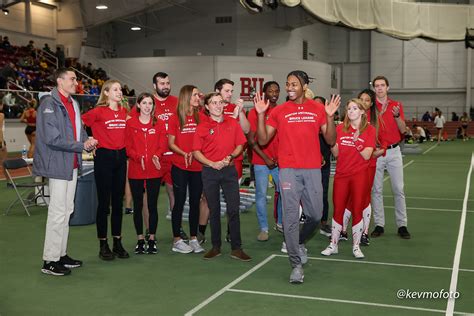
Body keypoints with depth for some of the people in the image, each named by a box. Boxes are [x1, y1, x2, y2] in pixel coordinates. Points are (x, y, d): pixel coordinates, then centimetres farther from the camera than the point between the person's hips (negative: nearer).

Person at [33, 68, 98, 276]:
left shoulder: (73, 104, 14)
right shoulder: (50, 104, -13)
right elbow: (52, 138, -20)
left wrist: (87, 140, -2)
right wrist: (82, 145, -17)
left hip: (72, 164, 9)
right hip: (58, 164, -9)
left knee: (67, 211, 15)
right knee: (58, 213, -5)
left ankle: (61, 254, 25)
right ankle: (50, 261, 4)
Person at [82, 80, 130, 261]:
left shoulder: (124, 111, 8)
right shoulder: (99, 111, -8)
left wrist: (127, 149, 5)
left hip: (120, 157, 5)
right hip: (104, 157, -5)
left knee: (118, 201, 10)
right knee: (104, 202, 1)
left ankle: (118, 243, 20)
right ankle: (103, 245, 11)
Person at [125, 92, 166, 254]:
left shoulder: (159, 124, 7)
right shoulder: (130, 123, 4)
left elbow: (162, 145, 1)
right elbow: (128, 148, 0)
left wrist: (156, 156, -19)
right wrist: (138, 157, -18)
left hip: (154, 170, 0)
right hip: (135, 170, 0)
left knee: (152, 205, 3)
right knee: (138, 206, 7)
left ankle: (152, 240, 14)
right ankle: (140, 240, 17)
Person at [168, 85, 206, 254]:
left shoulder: (202, 117, 5)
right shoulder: (175, 118, 0)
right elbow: (171, 143, 0)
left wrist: (195, 152, -13)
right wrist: (184, 153, -16)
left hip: (198, 166, 3)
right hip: (179, 167, -3)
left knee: (195, 202, 8)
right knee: (179, 202, 2)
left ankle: (194, 238, 18)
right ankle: (177, 240, 10)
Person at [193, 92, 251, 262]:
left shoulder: (233, 123, 6)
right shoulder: (202, 127, 1)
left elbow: (240, 145, 9)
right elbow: (196, 151, -1)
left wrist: (230, 157, -9)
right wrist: (212, 164, -13)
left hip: (229, 170, 1)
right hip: (210, 171, 0)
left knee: (233, 209, -2)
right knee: (214, 210, 7)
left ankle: (236, 248, 5)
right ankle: (216, 247, 17)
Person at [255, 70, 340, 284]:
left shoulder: (318, 109, 6)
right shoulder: (279, 111, 3)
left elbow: (330, 140, 4)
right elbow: (262, 140, 1)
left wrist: (330, 116, -10)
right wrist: (261, 114, -10)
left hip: (312, 169, 2)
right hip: (288, 170, -2)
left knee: (315, 215, 7)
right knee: (291, 217, -4)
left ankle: (299, 242, 38)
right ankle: (296, 265, 4)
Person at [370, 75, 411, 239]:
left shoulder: (397, 105, 5)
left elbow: (402, 130, 1)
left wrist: (397, 116, -16)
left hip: (394, 152, 1)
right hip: (376, 153, -1)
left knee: (398, 189, 3)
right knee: (376, 190, 3)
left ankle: (402, 225, 10)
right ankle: (379, 225, 11)